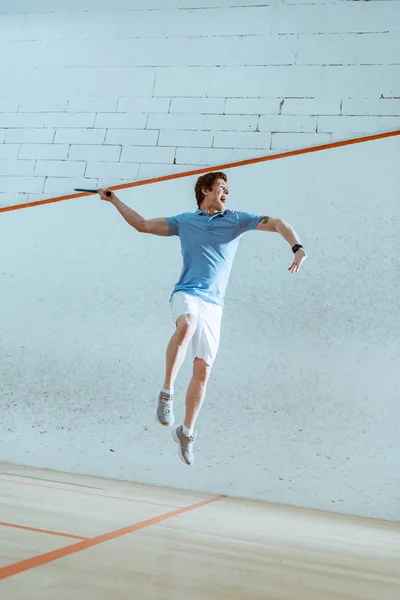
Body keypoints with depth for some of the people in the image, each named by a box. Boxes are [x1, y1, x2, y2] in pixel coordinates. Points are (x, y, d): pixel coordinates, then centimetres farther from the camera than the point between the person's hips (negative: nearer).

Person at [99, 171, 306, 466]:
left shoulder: (237, 219, 11)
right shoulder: (184, 221, 13)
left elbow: (277, 224, 4)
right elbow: (142, 224, 19)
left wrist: (297, 248, -13)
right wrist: (114, 200, 18)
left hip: (213, 304, 2)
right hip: (187, 293, -2)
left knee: (203, 370, -2)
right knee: (187, 326, -38)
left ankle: (187, 432, 14)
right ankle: (167, 392, -27)